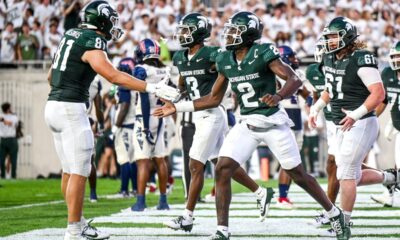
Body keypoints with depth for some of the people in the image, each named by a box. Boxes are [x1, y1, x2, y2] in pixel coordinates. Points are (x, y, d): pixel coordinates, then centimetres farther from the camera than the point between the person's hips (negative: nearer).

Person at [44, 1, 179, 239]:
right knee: (79, 172, -5)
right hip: (71, 108, -9)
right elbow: (114, 76, -22)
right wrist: (152, 88, -23)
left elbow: (51, 76, 21)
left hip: (54, 104, 9)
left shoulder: (72, 35, 14)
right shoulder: (92, 43, -12)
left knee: (70, 170, 14)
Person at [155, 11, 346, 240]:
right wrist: (178, 107, 10)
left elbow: (295, 80, -23)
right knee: (222, 170, -10)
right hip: (247, 124, 5)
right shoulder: (225, 61, 3)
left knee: (298, 175, 5)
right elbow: (214, 99, 13)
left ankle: (335, 213, 26)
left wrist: (278, 96, -43)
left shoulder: (263, 54, -16)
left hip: (273, 122, -5)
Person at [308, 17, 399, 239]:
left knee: (346, 174, -8)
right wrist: (316, 108, 14)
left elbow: (379, 93, -21)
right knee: (353, 176, 13)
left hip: (361, 124, -9)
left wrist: (356, 115, -27)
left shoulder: (361, 60, -16)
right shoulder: (330, 59, 9)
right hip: (344, 126, 9)